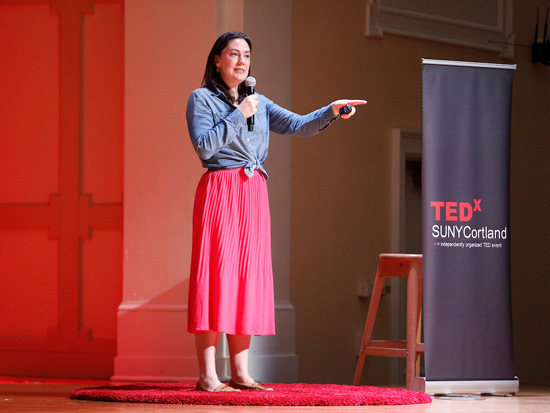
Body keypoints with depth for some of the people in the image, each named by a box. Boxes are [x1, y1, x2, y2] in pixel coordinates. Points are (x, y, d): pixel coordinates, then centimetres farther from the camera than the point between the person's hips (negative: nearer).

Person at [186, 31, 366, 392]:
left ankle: (240, 373, 5)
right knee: (215, 274, -10)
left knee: (248, 277, 3)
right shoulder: (202, 99, 3)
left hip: (254, 193, 6)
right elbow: (204, 146, -10)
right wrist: (238, 116, -10)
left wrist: (331, 111, -8)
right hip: (219, 190, -6)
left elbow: (299, 126, 8)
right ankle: (207, 376, -11)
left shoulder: (259, 103, 20)